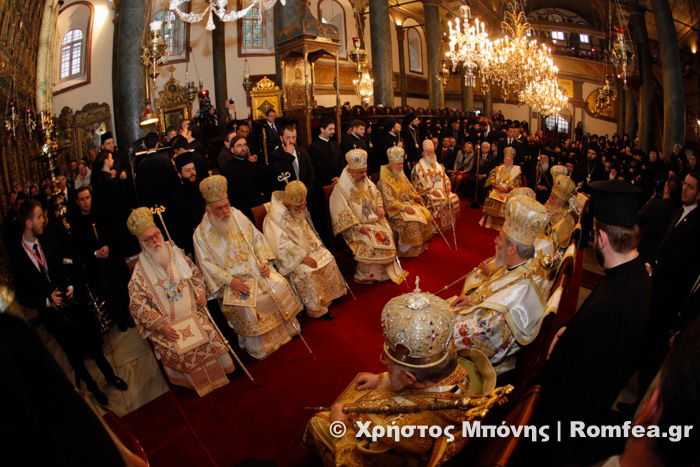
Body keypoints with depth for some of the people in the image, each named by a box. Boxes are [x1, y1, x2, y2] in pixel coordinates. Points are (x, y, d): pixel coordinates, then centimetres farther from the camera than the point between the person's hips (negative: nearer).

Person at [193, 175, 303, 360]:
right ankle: (257, 347, -5)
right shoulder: (201, 233, -6)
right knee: (245, 304, -28)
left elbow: (257, 239, 8)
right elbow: (207, 264, -9)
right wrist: (230, 281, -21)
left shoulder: (238, 216, 4)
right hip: (230, 278, -3)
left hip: (255, 268, 4)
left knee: (280, 285, -17)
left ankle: (286, 327, 8)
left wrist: (264, 261, -7)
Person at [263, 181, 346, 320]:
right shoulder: (275, 219, -22)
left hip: (307, 248, 8)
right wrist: (303, 257, -28)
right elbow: (282, 247, -24)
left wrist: (314, 242, 0)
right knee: (306, 272, -29)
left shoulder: (300, 210, 4)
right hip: (290, 256, -8)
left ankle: (328, 295, 9)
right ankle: (315, 309, -14)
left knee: (329, 259, -7)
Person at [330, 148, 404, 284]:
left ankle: (387, 270, -3)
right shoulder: (341, 189, -13)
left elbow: (377, 195, 25)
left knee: (388, 234, -16)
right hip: (354, 225, -7)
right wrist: (359, 227, -24)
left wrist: (380, 207, 2)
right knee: (370, 242, -28)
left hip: (374, 219, 7)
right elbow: (343, 215, -17)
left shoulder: (367, 181, 9)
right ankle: (363, 275, -10)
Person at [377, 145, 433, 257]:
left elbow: (409, 189, 21)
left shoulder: (401, 175, 12)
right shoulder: (384, 180, -16)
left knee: (426, 214, -7)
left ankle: (421, 245, 4)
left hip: (408, 203, 9)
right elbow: (389, 201, -21)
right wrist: (404, 208, -27)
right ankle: (407, 251, -14)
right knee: (411, 221, -29)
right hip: (394, 209, -9)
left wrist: (415, 196, 0)